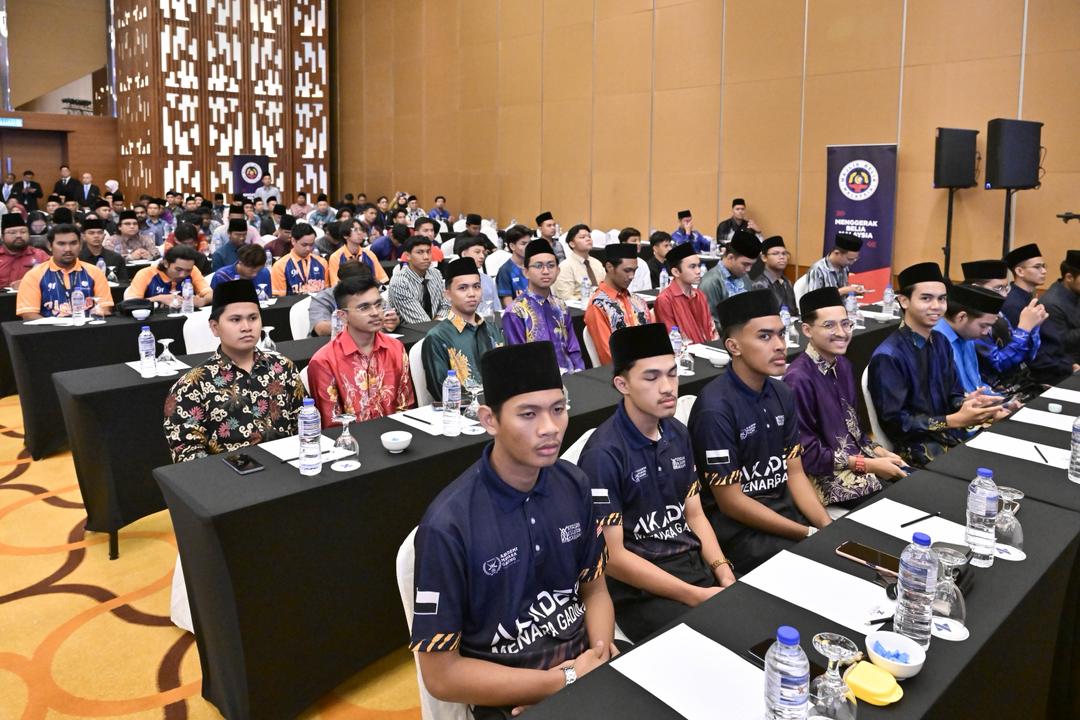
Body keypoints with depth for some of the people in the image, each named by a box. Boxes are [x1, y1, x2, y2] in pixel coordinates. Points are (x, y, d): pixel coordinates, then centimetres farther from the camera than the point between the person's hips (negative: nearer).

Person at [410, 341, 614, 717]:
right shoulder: (448, 526, -19)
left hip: (583, 655, 5)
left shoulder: (575, 485, -3)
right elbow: (440, 673, -14)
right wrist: (567, 681, -14)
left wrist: (601, 656, -10)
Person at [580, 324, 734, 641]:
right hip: (638, 587, -6)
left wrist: (724, 574, -4)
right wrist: (697, 596, -16)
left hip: (696, 564, 7)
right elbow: (612, 557, -16)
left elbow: (694, 514, 12)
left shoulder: (677, 434, 6)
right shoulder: (603, 454, -17)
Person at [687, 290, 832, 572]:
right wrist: (809, 535, -14)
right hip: (736, 524, -7)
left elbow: (794, 473, 7)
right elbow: (731, 502, -18)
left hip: (784, 506, 7)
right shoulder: (715, 410, -22)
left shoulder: (782, 395, 3)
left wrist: (828, 527, -8)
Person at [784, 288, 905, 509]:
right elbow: (806, 454, -21)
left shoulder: (843, 364, 6)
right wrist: (867, 465, -17)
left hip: (857, 457, 8)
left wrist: (879, 452, 1)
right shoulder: (798, 379, -22)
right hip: (825, 475, -8)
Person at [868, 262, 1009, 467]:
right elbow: (894, 423, -18)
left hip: (951, 432, 8)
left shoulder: (940, 341, 7)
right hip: (915, 444, -7)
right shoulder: (887, 357, -18)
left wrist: (966, 403, -11)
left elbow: (952, 394, 13)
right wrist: (954, 420, -21)